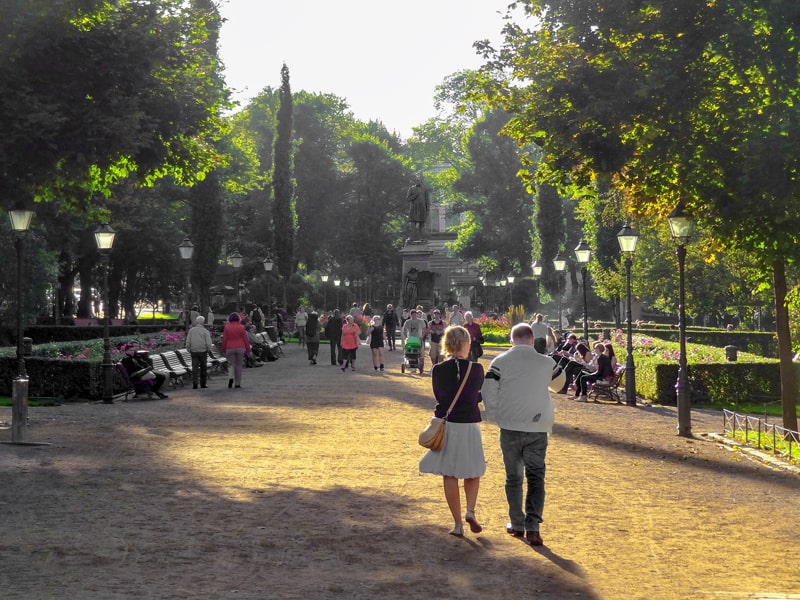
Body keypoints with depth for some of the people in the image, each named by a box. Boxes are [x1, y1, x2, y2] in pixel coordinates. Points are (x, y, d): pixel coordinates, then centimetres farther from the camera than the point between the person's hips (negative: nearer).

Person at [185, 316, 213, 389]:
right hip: (203, 351, -1)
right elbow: (208, 343, -11)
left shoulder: (191, 330, 1)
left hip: (194, 352, 2)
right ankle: (203, 383, 15)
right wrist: (208, 350, 7)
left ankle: (194, 384, -11)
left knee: (195, 368, 0)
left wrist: (189, 350, 11)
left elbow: (188, 342, -2)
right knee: (203, 368, 11)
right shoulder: (205, 331, -6)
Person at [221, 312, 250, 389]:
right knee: (239, 365, 8)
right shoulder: (241, 327, -1)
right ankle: (237, 383, 10)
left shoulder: (227, 327, -1)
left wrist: (223, 350, 7)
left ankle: (231, 378, -22)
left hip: (230, 349, 0)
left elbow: (224, 339, -1)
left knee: (231, 364, 6)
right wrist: (248, 350, 6)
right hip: (240, 348, 0)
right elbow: (245, 339, -1)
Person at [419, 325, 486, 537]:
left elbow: (439, 397, 4)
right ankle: (470, 510, -1)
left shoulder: (438, 370, -6)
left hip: (445, 425, 1)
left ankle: (458, 524, 9)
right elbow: (479, 396, 4)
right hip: (469, 426, -1)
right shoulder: (476, 369, -8)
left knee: (450, 476, 9)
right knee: (472, 472, 19)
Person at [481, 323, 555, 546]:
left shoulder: (500, 362, -5)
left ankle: (517, 524, 21)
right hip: (538, 428, 0)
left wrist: (495, 417, 7)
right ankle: (532, 527, -9)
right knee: (536, 477, 2)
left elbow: (488, 391, -5)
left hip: (509, 427, 0)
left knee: (513, 477, 13)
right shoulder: (546, 363, -2)